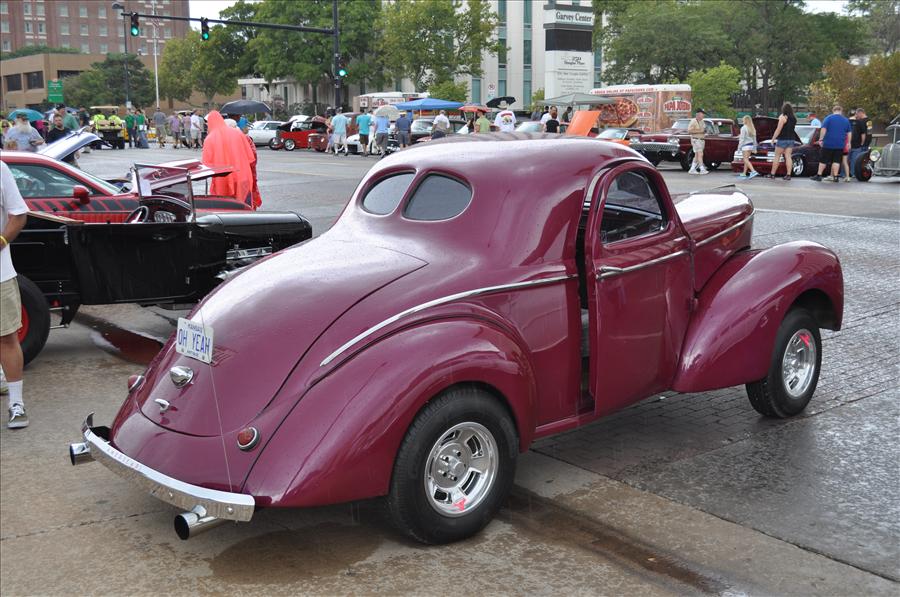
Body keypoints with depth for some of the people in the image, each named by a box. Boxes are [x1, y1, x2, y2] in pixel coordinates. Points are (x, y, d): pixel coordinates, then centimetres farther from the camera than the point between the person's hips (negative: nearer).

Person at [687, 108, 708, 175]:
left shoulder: (702, 122, 15)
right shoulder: (693, 121, -11)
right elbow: (689, 131, -19)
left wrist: (704, 131, 4)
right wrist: (699, 131, -21)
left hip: (702, 140, 9)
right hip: (696, 140, -9)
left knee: (697, 155, 9)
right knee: (700, 154, -14)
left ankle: (691, 169, 13)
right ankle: (702, 169, -15)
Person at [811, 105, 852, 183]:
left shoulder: (829, 118, -2)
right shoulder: (846, 120, 11)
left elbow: (823, 129, -10)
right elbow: (849, 133, 13)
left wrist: (821, 139, -6)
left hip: (828, 144, -3)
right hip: (840, 144, 3)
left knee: (823, 160, 3)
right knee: (836, 160, 5)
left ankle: (819, 175, 4)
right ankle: (835, 176, 1)